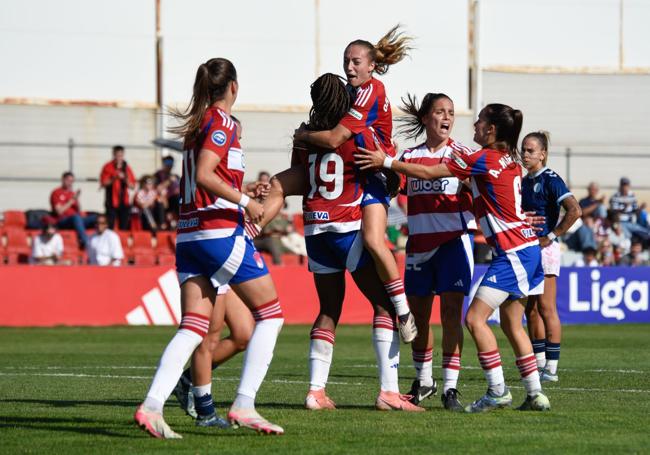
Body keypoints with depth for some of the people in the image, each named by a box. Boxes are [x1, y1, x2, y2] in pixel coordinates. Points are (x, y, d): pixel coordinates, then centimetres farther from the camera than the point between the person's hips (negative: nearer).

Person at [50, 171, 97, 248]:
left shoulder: (73, 193, 19)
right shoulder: (56, 193, 3)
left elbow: (79, 211, 13)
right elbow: (59, 211, -9)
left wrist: (77, 199, -4)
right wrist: (72, 200, -9)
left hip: (76, 219, 6)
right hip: (62, 221, -6)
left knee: (95, 218, -17)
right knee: (76, 217, -39)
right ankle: (85, 242, -54)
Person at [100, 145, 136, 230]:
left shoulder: (127, 168, 9)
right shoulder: (108, 167, 0)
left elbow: (132, 186, 9)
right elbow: (103, 183, -6)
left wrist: (125, 179, -11)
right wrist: (114, 178, -17)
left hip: (124, 202, 3)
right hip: (112, 202, -3)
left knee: (124, 227, 2)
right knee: (110, 226, -9)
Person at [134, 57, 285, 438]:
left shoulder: (197, 125, 17)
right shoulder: (222, 123, -7)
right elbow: (203, 175, -19)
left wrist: (246, 193, 31)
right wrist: (245, 201, -13)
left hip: (188, 236, 8)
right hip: (221, 232, -8)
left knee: (194, 329, 0)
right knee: (271, 316, 2)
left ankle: (152, 406, -17)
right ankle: (244, 406, -8)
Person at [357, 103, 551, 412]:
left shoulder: (484, 160, -14)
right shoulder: (507, 159, 12)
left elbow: (428, 173, -11)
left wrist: (386, 162, -6)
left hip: (512, 253, -10)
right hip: (526, 248, 10)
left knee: (475, 318, -11)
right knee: (511, 325, 14)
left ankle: (498, 391, -11)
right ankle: (535, 395, 14)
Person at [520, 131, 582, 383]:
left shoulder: (550, 180, -11)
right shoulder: (524, 181, 13)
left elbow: (574, 210, -21)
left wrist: (552, 236, -16)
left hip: (544, 248, -8)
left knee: (546, 308, -7)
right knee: (531, 309, 9)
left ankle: (551, 368, -5)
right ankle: (539, 364, 15)